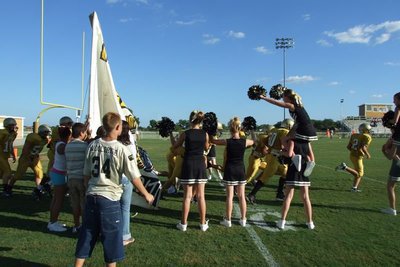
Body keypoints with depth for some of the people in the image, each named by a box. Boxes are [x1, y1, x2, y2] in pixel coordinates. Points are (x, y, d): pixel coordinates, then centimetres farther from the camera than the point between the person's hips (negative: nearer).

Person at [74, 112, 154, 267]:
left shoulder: (93, 145, 2)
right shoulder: (121, 149, -12)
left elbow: (86, 174, 9)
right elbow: (134, 178, -10)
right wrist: (146, 194, 4)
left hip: (91, 196, 5)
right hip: (110, 198, -5)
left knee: (86, 235, 17)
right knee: (111, 237, 10)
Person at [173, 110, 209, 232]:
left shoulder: (185, 133, -6)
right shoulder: (205, 134, -1)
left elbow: (175, 146, 11)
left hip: (188, 165, -1)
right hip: (200, 165, 2)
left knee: (187, 196, 5)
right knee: (200, 196, 8)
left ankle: (183, 224, 13)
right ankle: (203, 224, 16)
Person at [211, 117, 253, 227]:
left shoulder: (227, 142, -13)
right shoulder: (245, 141, -7)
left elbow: (212, 141, 0)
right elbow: (254, 142, 17)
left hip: (230, 170, -2)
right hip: (241, 170, 2)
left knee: (229, 196, 4)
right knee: (242, 196, 11)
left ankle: (228, 220, 11)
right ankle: (243, 219, 20)